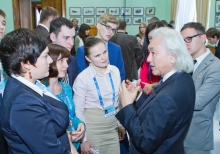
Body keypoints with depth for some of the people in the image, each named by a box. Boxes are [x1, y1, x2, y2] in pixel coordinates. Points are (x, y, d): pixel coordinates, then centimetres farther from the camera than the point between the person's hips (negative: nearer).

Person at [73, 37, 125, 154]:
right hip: (93, 130, -4)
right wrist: (83, 140, -8)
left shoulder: (114, 71, -4)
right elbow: (78, 111, -9)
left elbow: (118, 100, 7)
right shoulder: (82, 79, -17)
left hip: (113, 127, 4)